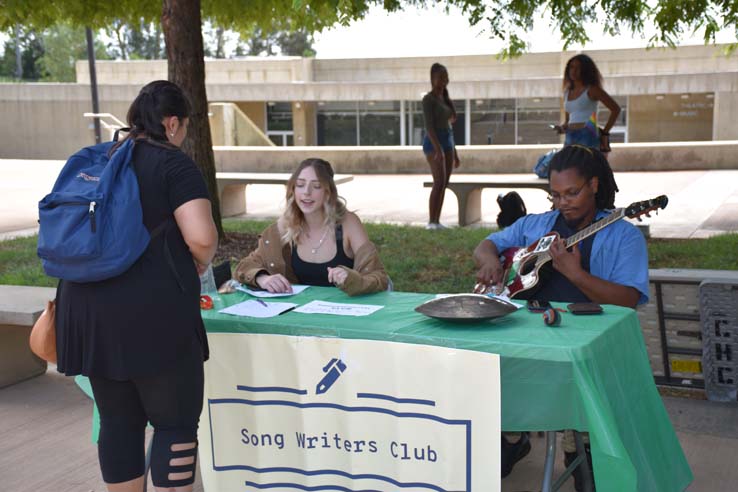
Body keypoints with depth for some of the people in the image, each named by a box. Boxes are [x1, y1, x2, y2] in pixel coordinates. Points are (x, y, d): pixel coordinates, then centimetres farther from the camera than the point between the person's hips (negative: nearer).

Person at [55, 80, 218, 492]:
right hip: (153, 312, -6)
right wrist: (198, 265, 4)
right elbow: (201, 237, -16)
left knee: (118, 420, 16)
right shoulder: (173, 163, -5)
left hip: (88, 307, 7)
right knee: (176, 422, 5)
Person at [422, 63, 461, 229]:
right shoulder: (428, 99, -5)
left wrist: (455, 153, 18)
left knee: (444, 185, 3)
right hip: (433, 143, -8)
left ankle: (437, 221, 5)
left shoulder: (446, 99, 18)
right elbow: (429, 126, -15)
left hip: (447, 143, 8)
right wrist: (438, 149, -27)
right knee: (439, 182, -19)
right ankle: (431, 222, -17)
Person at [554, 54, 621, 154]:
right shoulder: (567, 92, 18)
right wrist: (562, 127, 5)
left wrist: (604, 132, -3)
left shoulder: (591, 90, 0)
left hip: (587, 137, -6)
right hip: (570, 138, 6)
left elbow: (616, 109, -2)